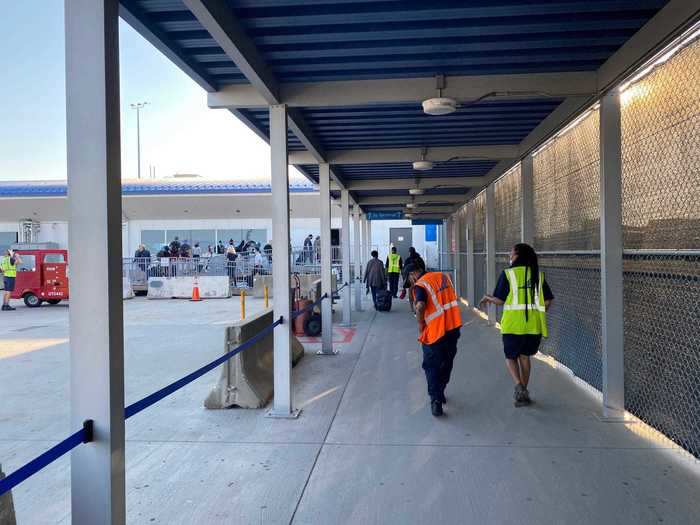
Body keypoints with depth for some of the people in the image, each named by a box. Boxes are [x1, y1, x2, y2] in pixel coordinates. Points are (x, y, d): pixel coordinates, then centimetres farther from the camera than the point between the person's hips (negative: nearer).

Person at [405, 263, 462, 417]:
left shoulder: (420, 285, -14)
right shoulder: (443, 276, 8)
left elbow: (420, 306, -30)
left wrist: (420, 324, -14)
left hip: (435, 332, -6)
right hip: (454, 327, 7)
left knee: (432, 367, 7)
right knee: (447, 363, 21)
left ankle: (436, 400, 1)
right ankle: (440, 393, 35)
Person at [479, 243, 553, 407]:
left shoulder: (508, 274, -6)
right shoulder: (538, 275, 6)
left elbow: (500, 300, -6)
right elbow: (548, 300, 6)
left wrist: (487, 298, 13)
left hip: (513, 324, -4)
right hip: (534, 324, 4)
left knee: (510, 357, 11)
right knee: (524, 356, 18)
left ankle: (519, 387, -11)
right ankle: (523, 394, 24)